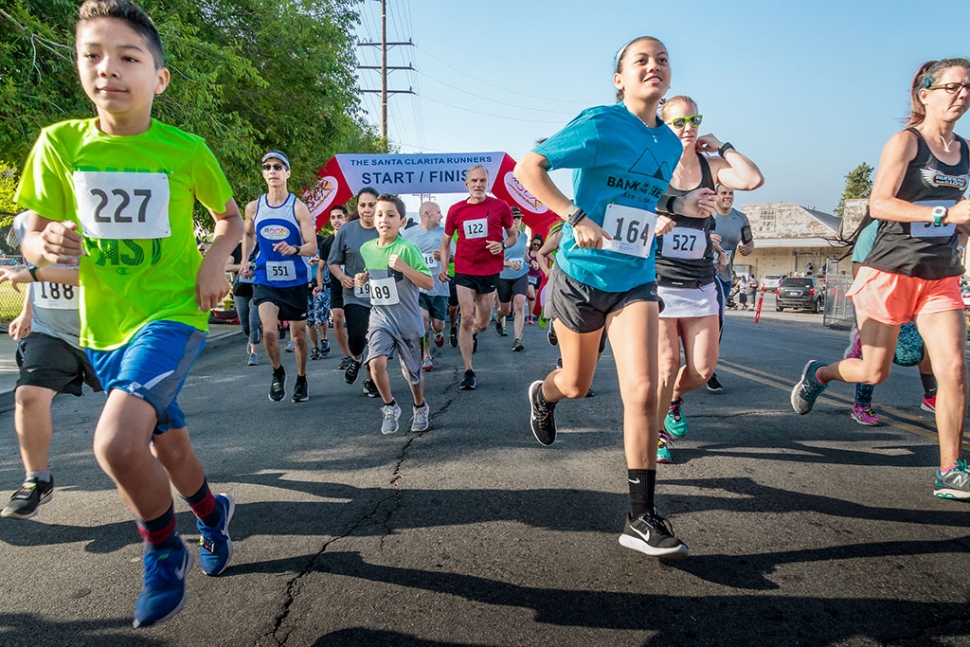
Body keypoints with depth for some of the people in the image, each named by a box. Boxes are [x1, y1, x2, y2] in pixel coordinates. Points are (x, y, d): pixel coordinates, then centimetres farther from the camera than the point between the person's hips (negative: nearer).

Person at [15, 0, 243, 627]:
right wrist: (46, 246, -21)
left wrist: (216, 258, -11)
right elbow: (33, 237, 2)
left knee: (115, 439, -24)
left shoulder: (186, 150, -7)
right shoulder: (60, 143, -1)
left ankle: (164, 552, 3)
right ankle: (213, 511, 46)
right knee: (167, 446, 16)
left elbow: (231, 216, 8)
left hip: (172, 311, -4)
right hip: (104, 324, 4)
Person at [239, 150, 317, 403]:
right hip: (265, 280, 1)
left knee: (299, 334, 9)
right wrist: (245, 261, 12)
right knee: (269, 331, -16)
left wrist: (293, 249, -31)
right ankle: (277, 372, 12)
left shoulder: (298, 207, -8)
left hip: (295, 280, -1)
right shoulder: (254, 207, 1)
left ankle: (301, 380, 30)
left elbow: (312, 247, -12)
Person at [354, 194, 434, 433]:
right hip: (380, 317, 3)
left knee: (412, 372, 12)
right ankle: (390, 406, 4)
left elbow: (429, 283, -17)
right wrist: (363, 278, 1)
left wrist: (403, 267, -27)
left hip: (408, 320, -3)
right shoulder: (366, 248, 1)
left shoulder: (407, 248, -14)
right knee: (376, 362, -22)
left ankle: (420, 408, 42)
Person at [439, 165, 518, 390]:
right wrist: (444, 267, -4)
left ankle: (473, 334, 51)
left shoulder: (500, 207, -4)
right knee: (466, 319, -7)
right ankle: (469, 371, 2)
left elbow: (513, 234, 7)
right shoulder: (456, 210, -1)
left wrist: (503, 245, -14)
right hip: (464, 272, 0)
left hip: (490, 272, 0)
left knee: (482, 323, 13)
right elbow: (446, 241, 9)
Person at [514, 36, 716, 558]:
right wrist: (577, 218, -24)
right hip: (580, 277, -3)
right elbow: (527, 167, -14)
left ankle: (641, 519, -3)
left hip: (635, 283, 4)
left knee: (642, 391, -13)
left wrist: (678, 206, 2)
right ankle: (543, 395, 55)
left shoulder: (670, 144, 7)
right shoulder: (600, 125, -11)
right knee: (577, 385, 14)